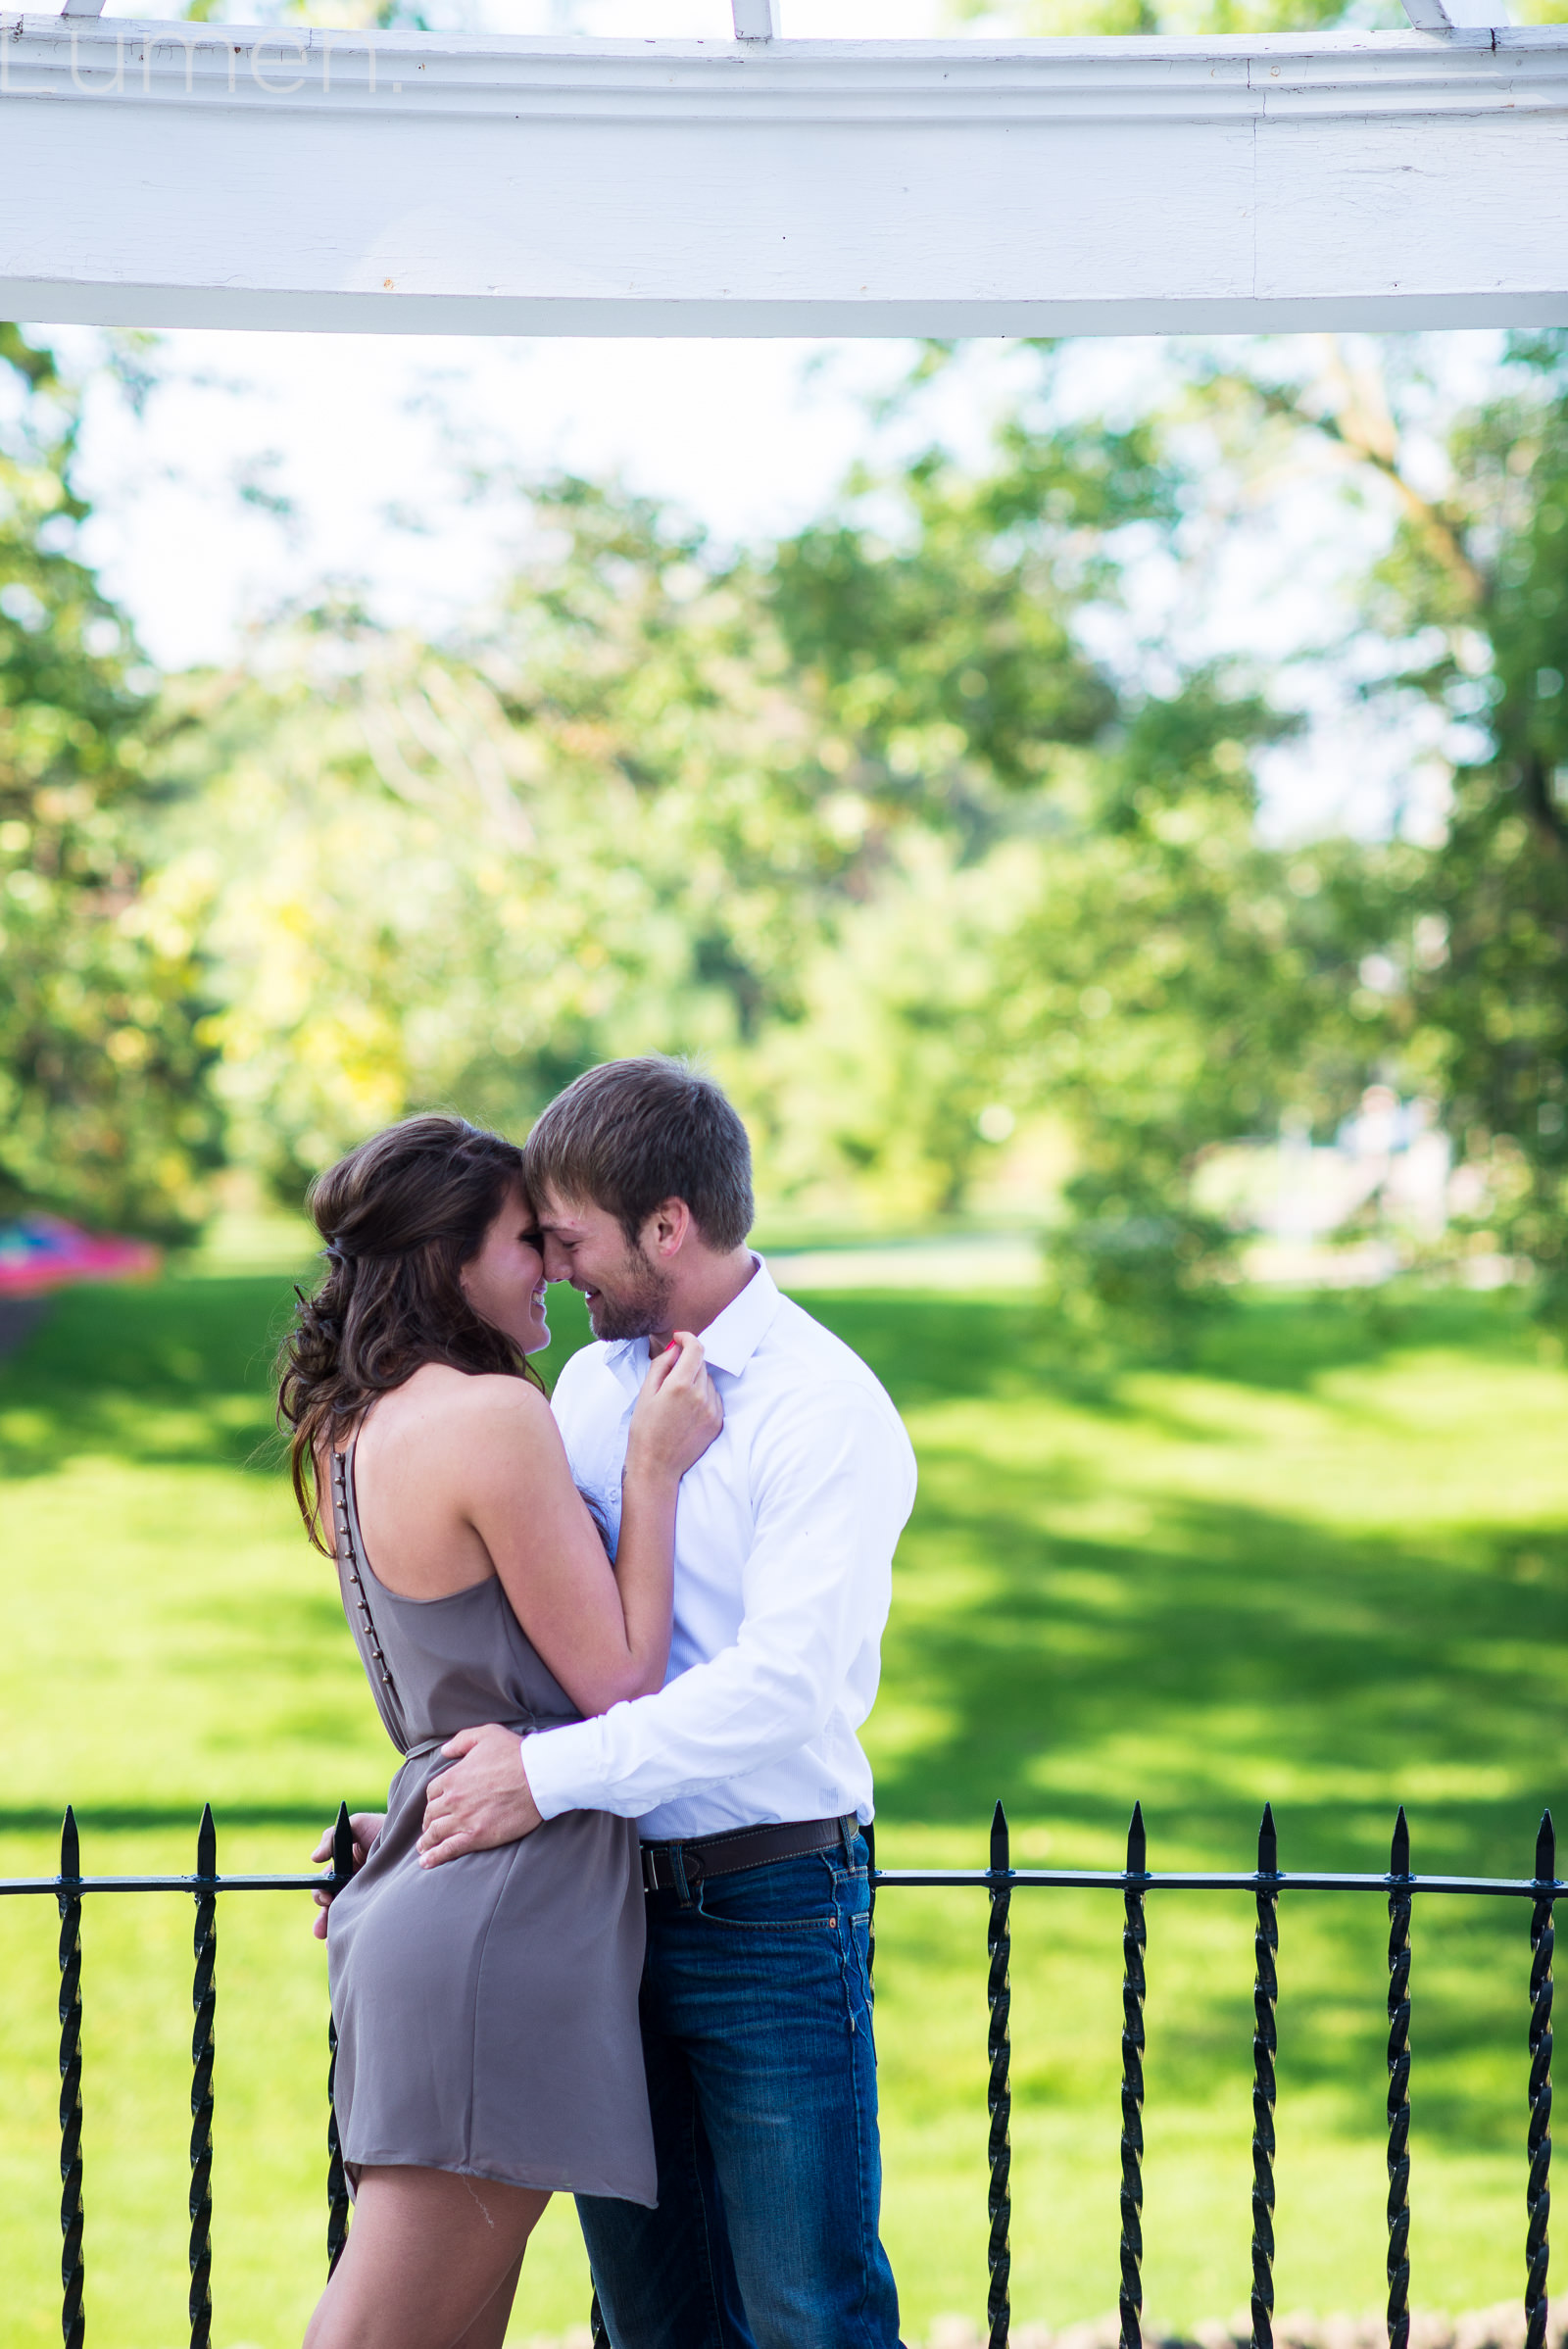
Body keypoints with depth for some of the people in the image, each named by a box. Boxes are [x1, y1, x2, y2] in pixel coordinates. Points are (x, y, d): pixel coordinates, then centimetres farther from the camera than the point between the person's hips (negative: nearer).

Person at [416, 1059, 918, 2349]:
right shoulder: (590, 1384, 11)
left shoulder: (827, 1411, -12)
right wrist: (425, 1812, 13)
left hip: (768, 1906, -7)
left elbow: (787, 1684, -23)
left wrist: (550, 1774, -22)